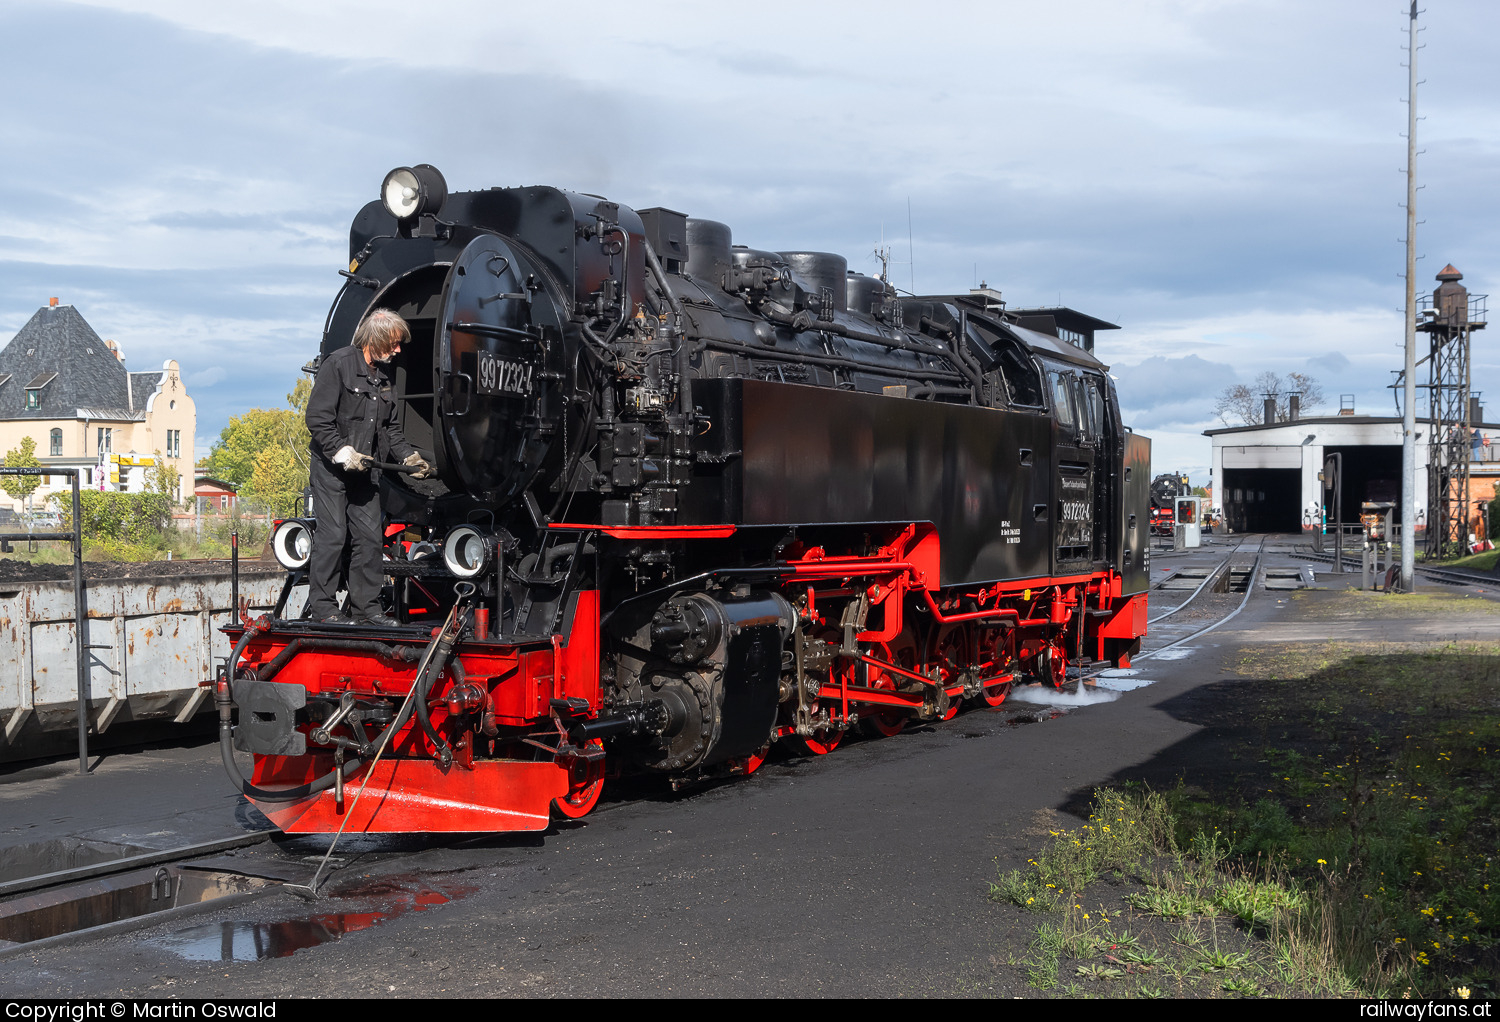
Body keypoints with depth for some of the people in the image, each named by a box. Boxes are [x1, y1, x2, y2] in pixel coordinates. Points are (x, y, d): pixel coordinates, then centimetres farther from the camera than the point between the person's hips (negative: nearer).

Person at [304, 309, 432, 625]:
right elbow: (318, 418, -14)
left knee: (370, 536, 4)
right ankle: (322, 607, 0)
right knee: (332, 534, -8)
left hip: (365, 469, 7)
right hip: (332, 468, -7)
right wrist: (344, 453, -20)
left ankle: (366, 607, 11)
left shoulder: (382, 376, 14)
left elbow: (391, 428, 20)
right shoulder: (338, 364, -9)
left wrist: (409, 456, 7)